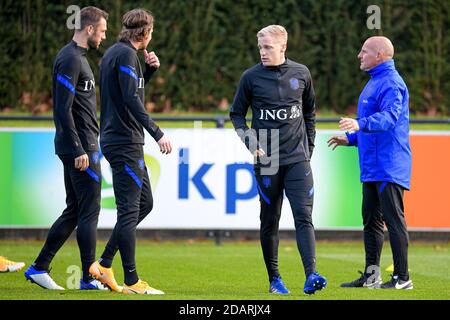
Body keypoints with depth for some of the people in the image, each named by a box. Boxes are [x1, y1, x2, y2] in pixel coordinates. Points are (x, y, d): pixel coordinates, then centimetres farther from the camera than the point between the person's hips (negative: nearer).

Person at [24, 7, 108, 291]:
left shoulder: (78, 57, 17)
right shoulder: (71, 60, -14)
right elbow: (63, 109, -20)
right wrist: (79, 150, -22)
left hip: (81, 147, 10)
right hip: (80, 147, -10)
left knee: (74, 212, 12)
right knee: (89, 212, -5)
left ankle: (39, 268, 14)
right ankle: (90, 277, -1)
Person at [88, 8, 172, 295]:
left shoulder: (114, 53, 17)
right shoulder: (126, 55, -13)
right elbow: (131, 100, -23)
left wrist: (150, 70, 15)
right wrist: (158, 134, -26)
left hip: (115, 139, 10)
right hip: (125, 142, -10)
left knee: (145, 203, 15)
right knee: (129, 210, -7)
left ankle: (104, 265, 15)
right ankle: (132, 281, -5)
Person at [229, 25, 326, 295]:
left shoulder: (301, 74, 6)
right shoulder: (252, 77, 0)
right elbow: (237, 114, 9)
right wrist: (251, 141, -6)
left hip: (298, 160, 0)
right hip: (266, 160, 0)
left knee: (304, 216, -12)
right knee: (269, 220, 6)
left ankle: (311, 275, -21)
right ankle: (274, 278, 17)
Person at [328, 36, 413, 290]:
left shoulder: (391, 83, -14)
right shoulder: (375, 82, 19)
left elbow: (389, 116, -30)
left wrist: (360, 124, -44)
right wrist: (351, 138, 26)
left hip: (389, 168, -10)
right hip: (372, 168, 10)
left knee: (394, 219, -8)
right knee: (371, 220, 12)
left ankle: (402, 277, -5)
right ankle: (371, 275, 18)